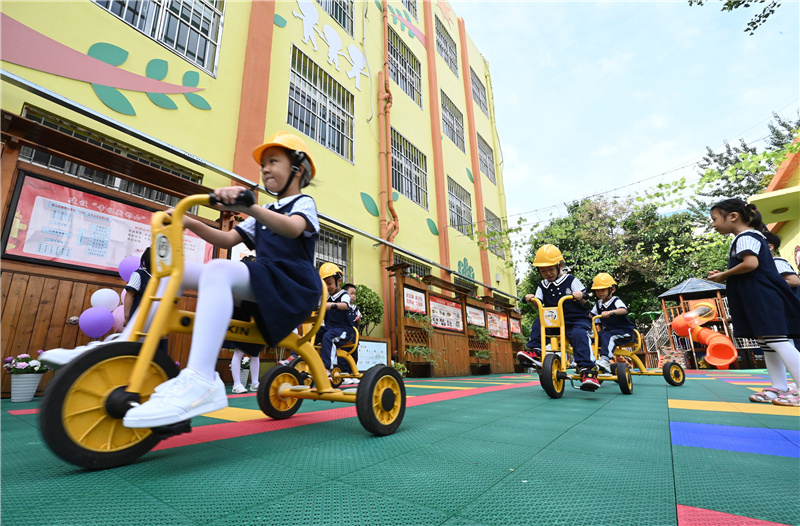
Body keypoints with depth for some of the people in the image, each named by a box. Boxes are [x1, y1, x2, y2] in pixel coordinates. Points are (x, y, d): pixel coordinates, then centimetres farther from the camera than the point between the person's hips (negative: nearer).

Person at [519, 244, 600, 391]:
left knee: (579, 334, -32)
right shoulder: (543, 286, 10)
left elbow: (585, 300, -5)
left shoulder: (571, 280, 0)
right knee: (538, 322, -17)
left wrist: (580, 296, -29)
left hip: (577, 319, -4)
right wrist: (531, 299, -19)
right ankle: (535, 350, -15)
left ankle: (588, 370, -36)